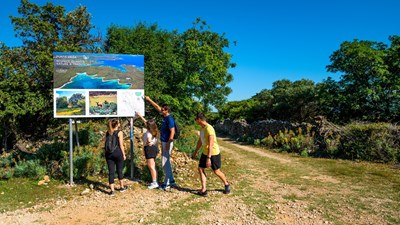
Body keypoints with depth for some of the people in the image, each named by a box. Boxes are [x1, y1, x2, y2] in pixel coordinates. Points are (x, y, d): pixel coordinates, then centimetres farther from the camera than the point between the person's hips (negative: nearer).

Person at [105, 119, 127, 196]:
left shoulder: (107, 132, 7)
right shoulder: (119, 132, -7)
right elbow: (121, 145, -8)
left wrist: (106, 153, 18)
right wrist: (124, 154, 0)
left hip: (109, 154, 4)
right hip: (118, 153, -3)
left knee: (111, 172, 5)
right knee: (119, 170, 12)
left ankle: (112, 190, 7)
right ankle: (122, 187, 27)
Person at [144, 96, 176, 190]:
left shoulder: (170, 119, -17)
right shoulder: (165, 117, 10)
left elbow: (172, 132, -22)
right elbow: (157, 107, 20)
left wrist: (168, 143, -23)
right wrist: (149, 100, 22)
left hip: (167, 142, -10)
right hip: (163, 142, 10)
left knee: (165, 163, -5)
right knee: (166, 162, 15)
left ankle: (167, 183, 4)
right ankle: (171, 181, 25)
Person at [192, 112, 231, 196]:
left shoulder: (209, 129, -25)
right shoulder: (201, 128, 4)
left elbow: (210, 145, -29)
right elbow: (200, 141, 18)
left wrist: (208, 158, -30)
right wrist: (196, 151, 25)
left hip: (213, 153, -8)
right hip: (205, 153, 8)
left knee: (216, 171, 5)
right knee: (200, 169, 1)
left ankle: (227, 184, 30)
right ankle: (204, 190, 6)